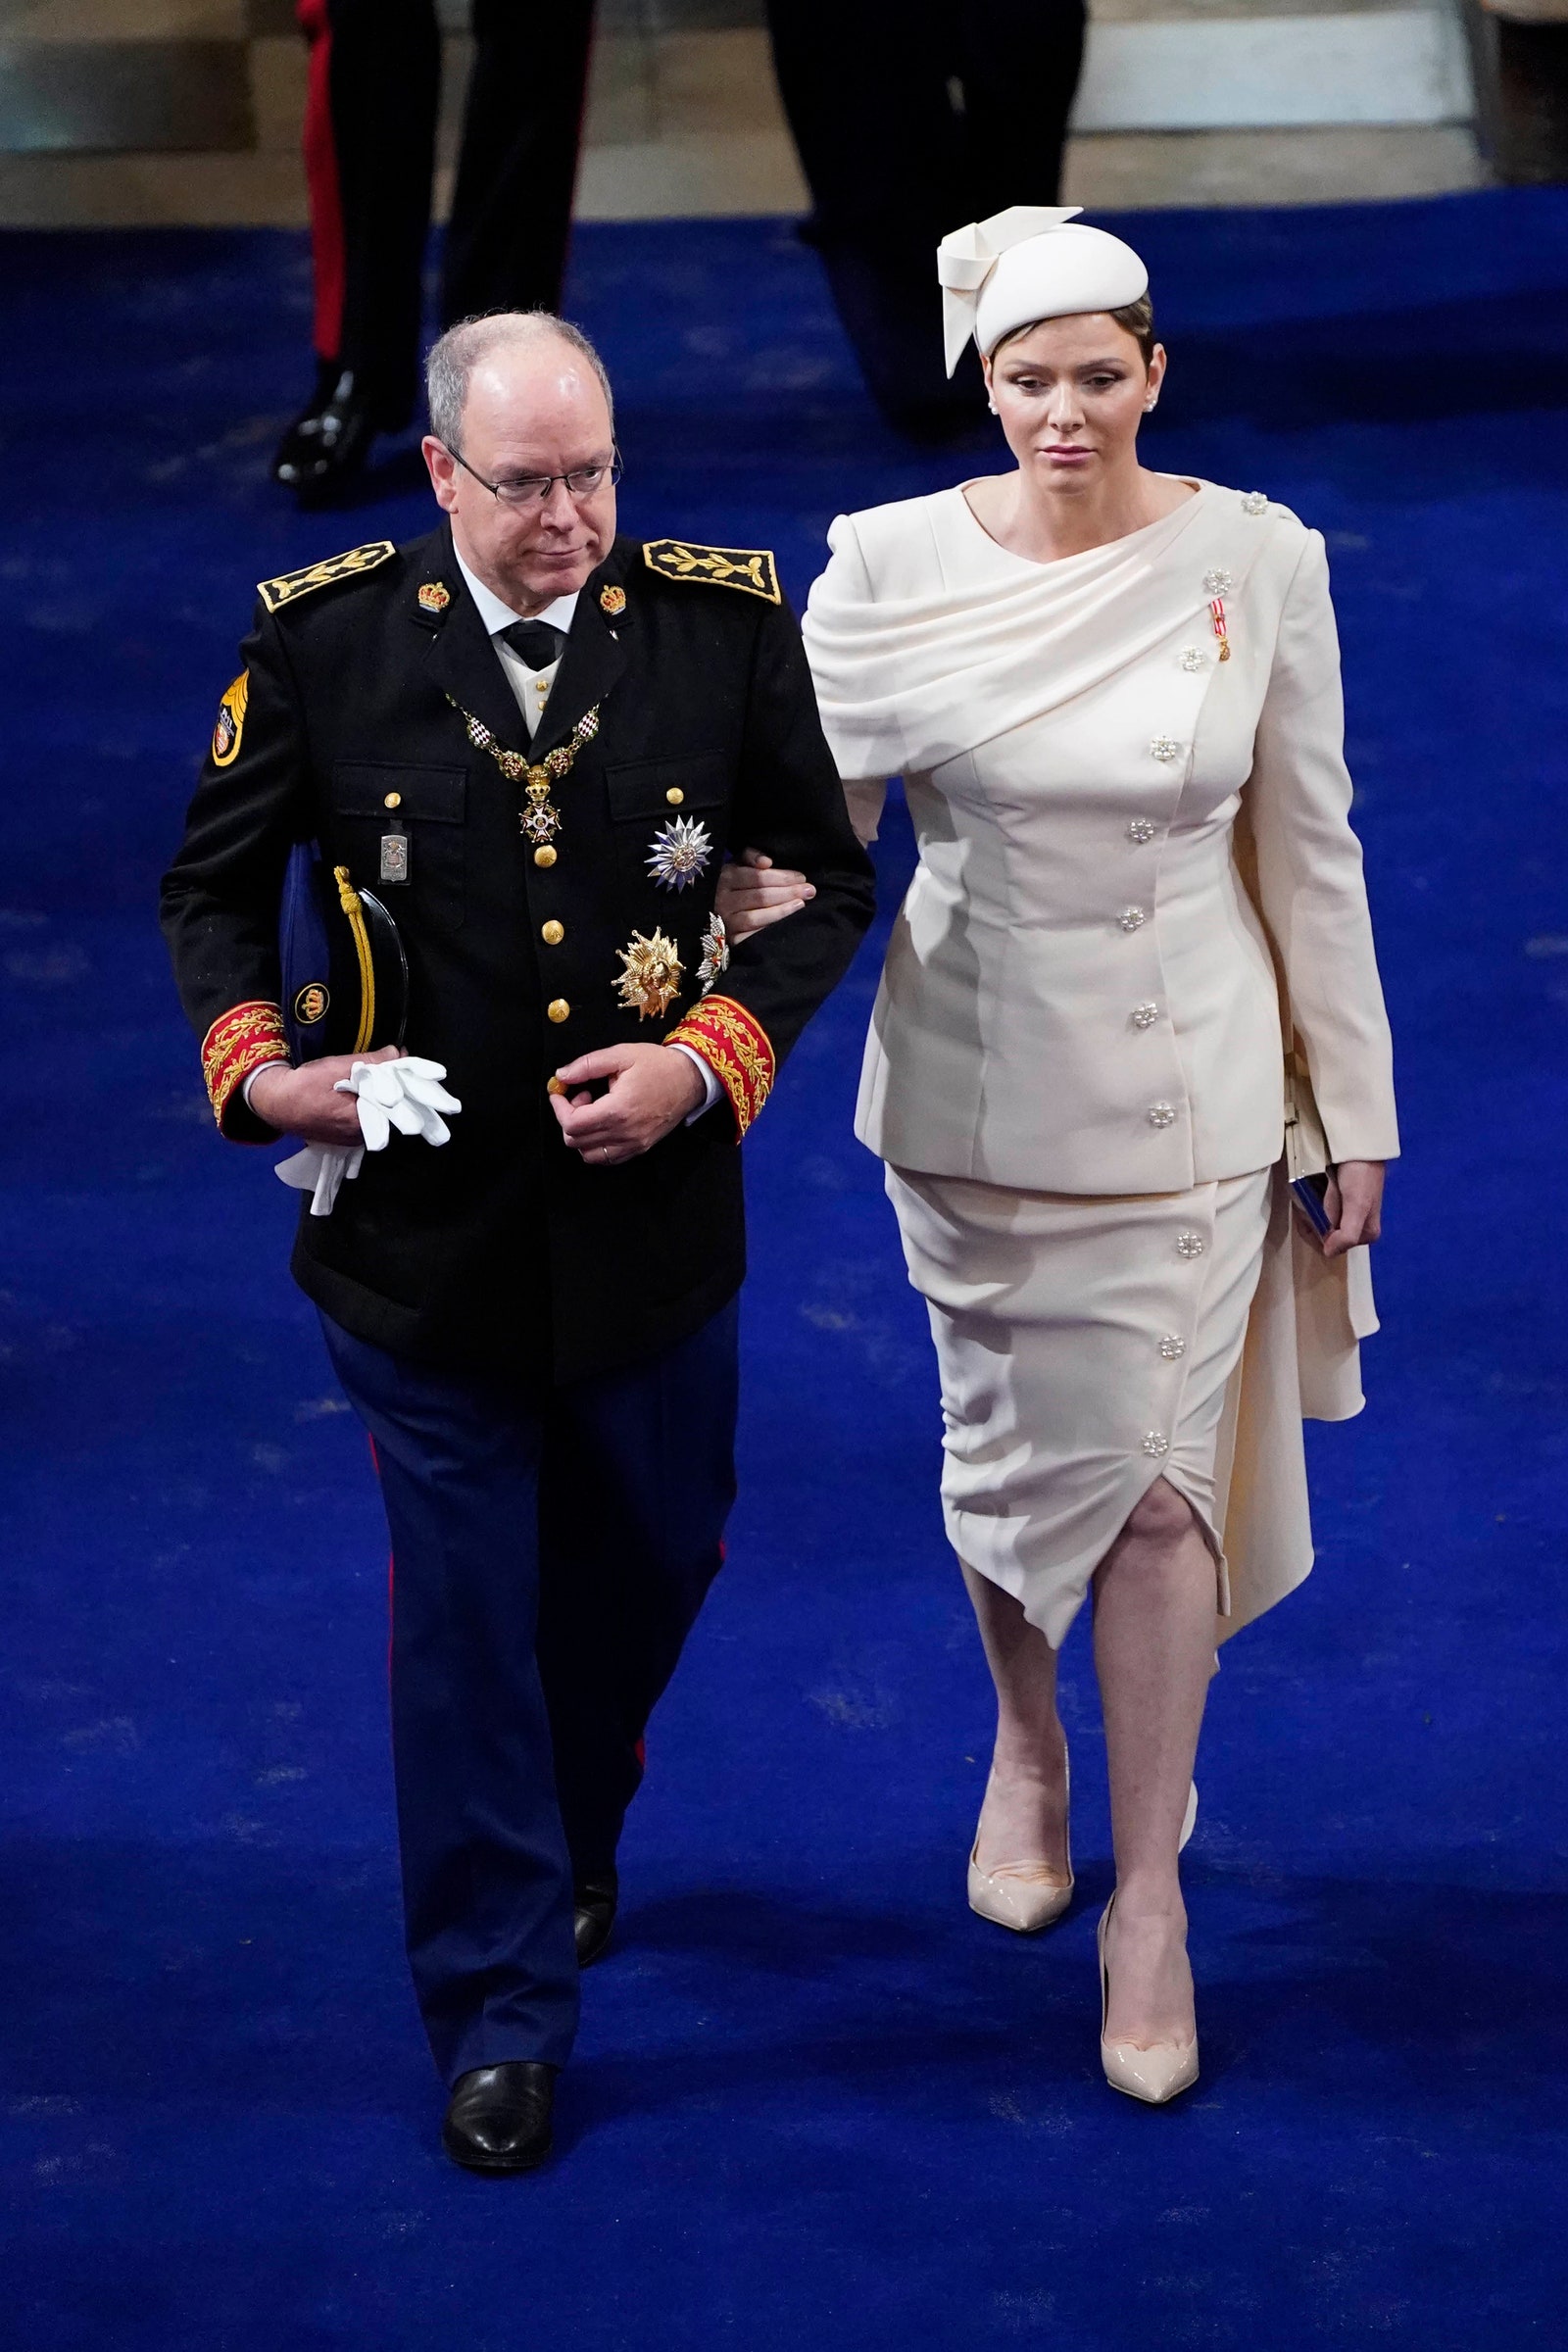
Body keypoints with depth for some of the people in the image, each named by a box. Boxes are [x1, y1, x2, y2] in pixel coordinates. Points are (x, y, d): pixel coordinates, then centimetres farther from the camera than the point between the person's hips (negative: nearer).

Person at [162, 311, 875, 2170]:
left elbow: (827, 881, 1)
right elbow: (214, 883, 4)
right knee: (463, 1625, 6)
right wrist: (251, 1060, -13)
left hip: (653, 1217, 2)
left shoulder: (726, 621, -7)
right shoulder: (323, 639, -8)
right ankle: (500, 2011, 19)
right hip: (423, 1224, -2)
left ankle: (571, 1847, 51)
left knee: (649, 1564, 21)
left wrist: (708, 1057, -13)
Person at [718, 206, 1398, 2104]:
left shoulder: (1257, 560, -7)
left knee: (1161, 1478, -1)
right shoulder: (891, 565, -7)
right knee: (1007, 1451, 15)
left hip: (1192, 1090, -1)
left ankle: (1147, 1896, 12)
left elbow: (1309, 847, 0)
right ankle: (1026, 1743, 45)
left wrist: (1352, 1108, 3)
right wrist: (765, 898, -23)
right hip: (978, 1083, 1)